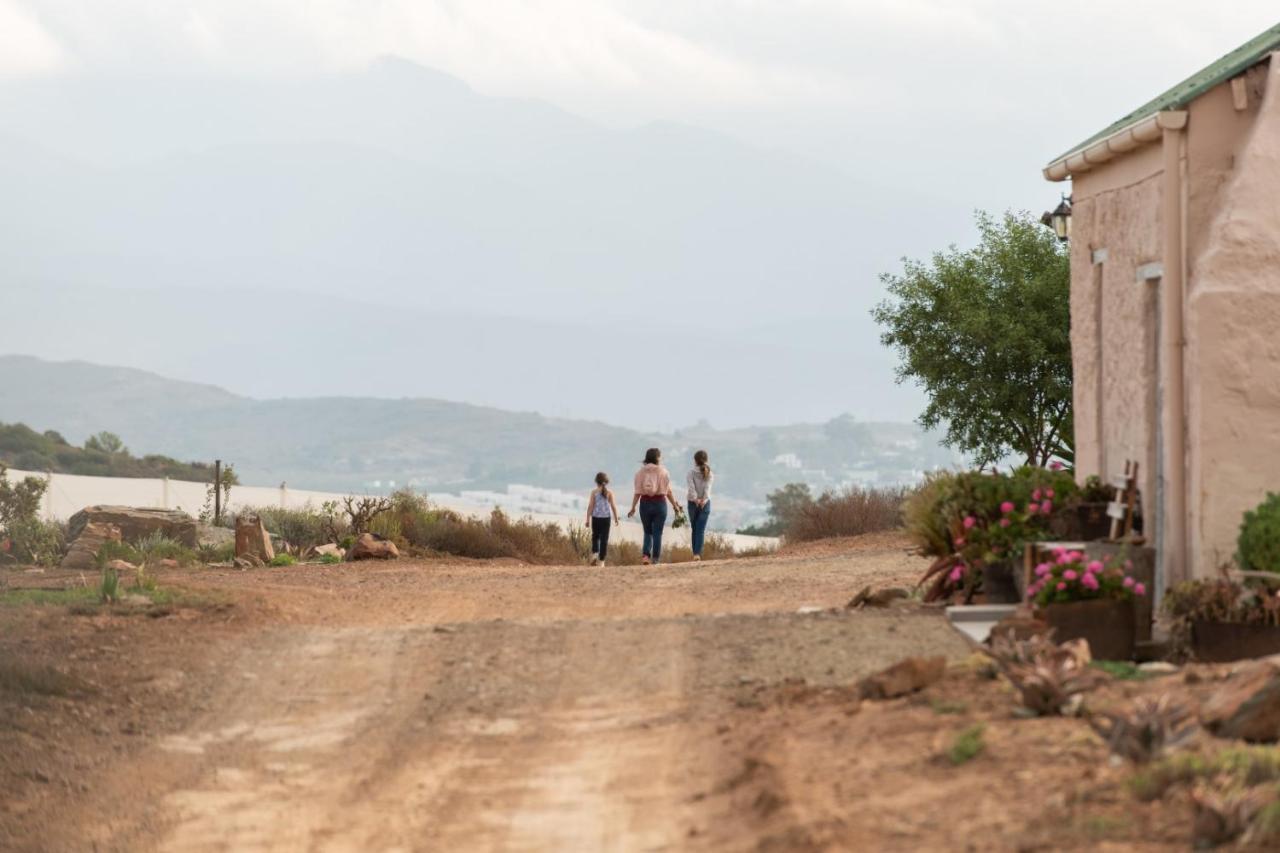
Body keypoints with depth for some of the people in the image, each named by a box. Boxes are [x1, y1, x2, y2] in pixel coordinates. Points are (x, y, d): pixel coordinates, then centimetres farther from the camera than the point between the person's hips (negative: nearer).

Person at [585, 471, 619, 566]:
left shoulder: (594, 492, -2)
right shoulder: (609, 492, -2)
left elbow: (590, 506, -3)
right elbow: (613, 506, -2)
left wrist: (588, 519, 2)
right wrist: (616, 518, 9)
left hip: (596, 517, 0)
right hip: (606, 517, 0)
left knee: (595, 536, 18)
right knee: (604, 538, 3)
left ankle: (594, 553, -3)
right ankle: (601, 560, 3)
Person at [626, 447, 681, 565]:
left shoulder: (640, 472, 0)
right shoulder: (664, 472, -2)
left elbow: (638, 492, -5)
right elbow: (668, 492, 1)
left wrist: (633, 508, -1)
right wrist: (675, 505, 13)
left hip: (645, 503, 1)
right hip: (660, 503, -1)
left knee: (648, 532, 14)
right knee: (657, 533, 6)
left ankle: (645, 555, -5)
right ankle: (655, 559, 4)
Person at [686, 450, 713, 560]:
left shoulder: (691, 472, -5)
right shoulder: (709, 473, -1)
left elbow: (691, 487, -16)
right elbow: (708, 487, -13)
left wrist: (695, 499, -23)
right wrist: (704, 499, -22)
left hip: (693, 502, 0)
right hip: (705, 503, 0)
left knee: (694, 529, 13)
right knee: (701, 530, -3)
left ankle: (695, 553, 14)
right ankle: (698, 553, -16)